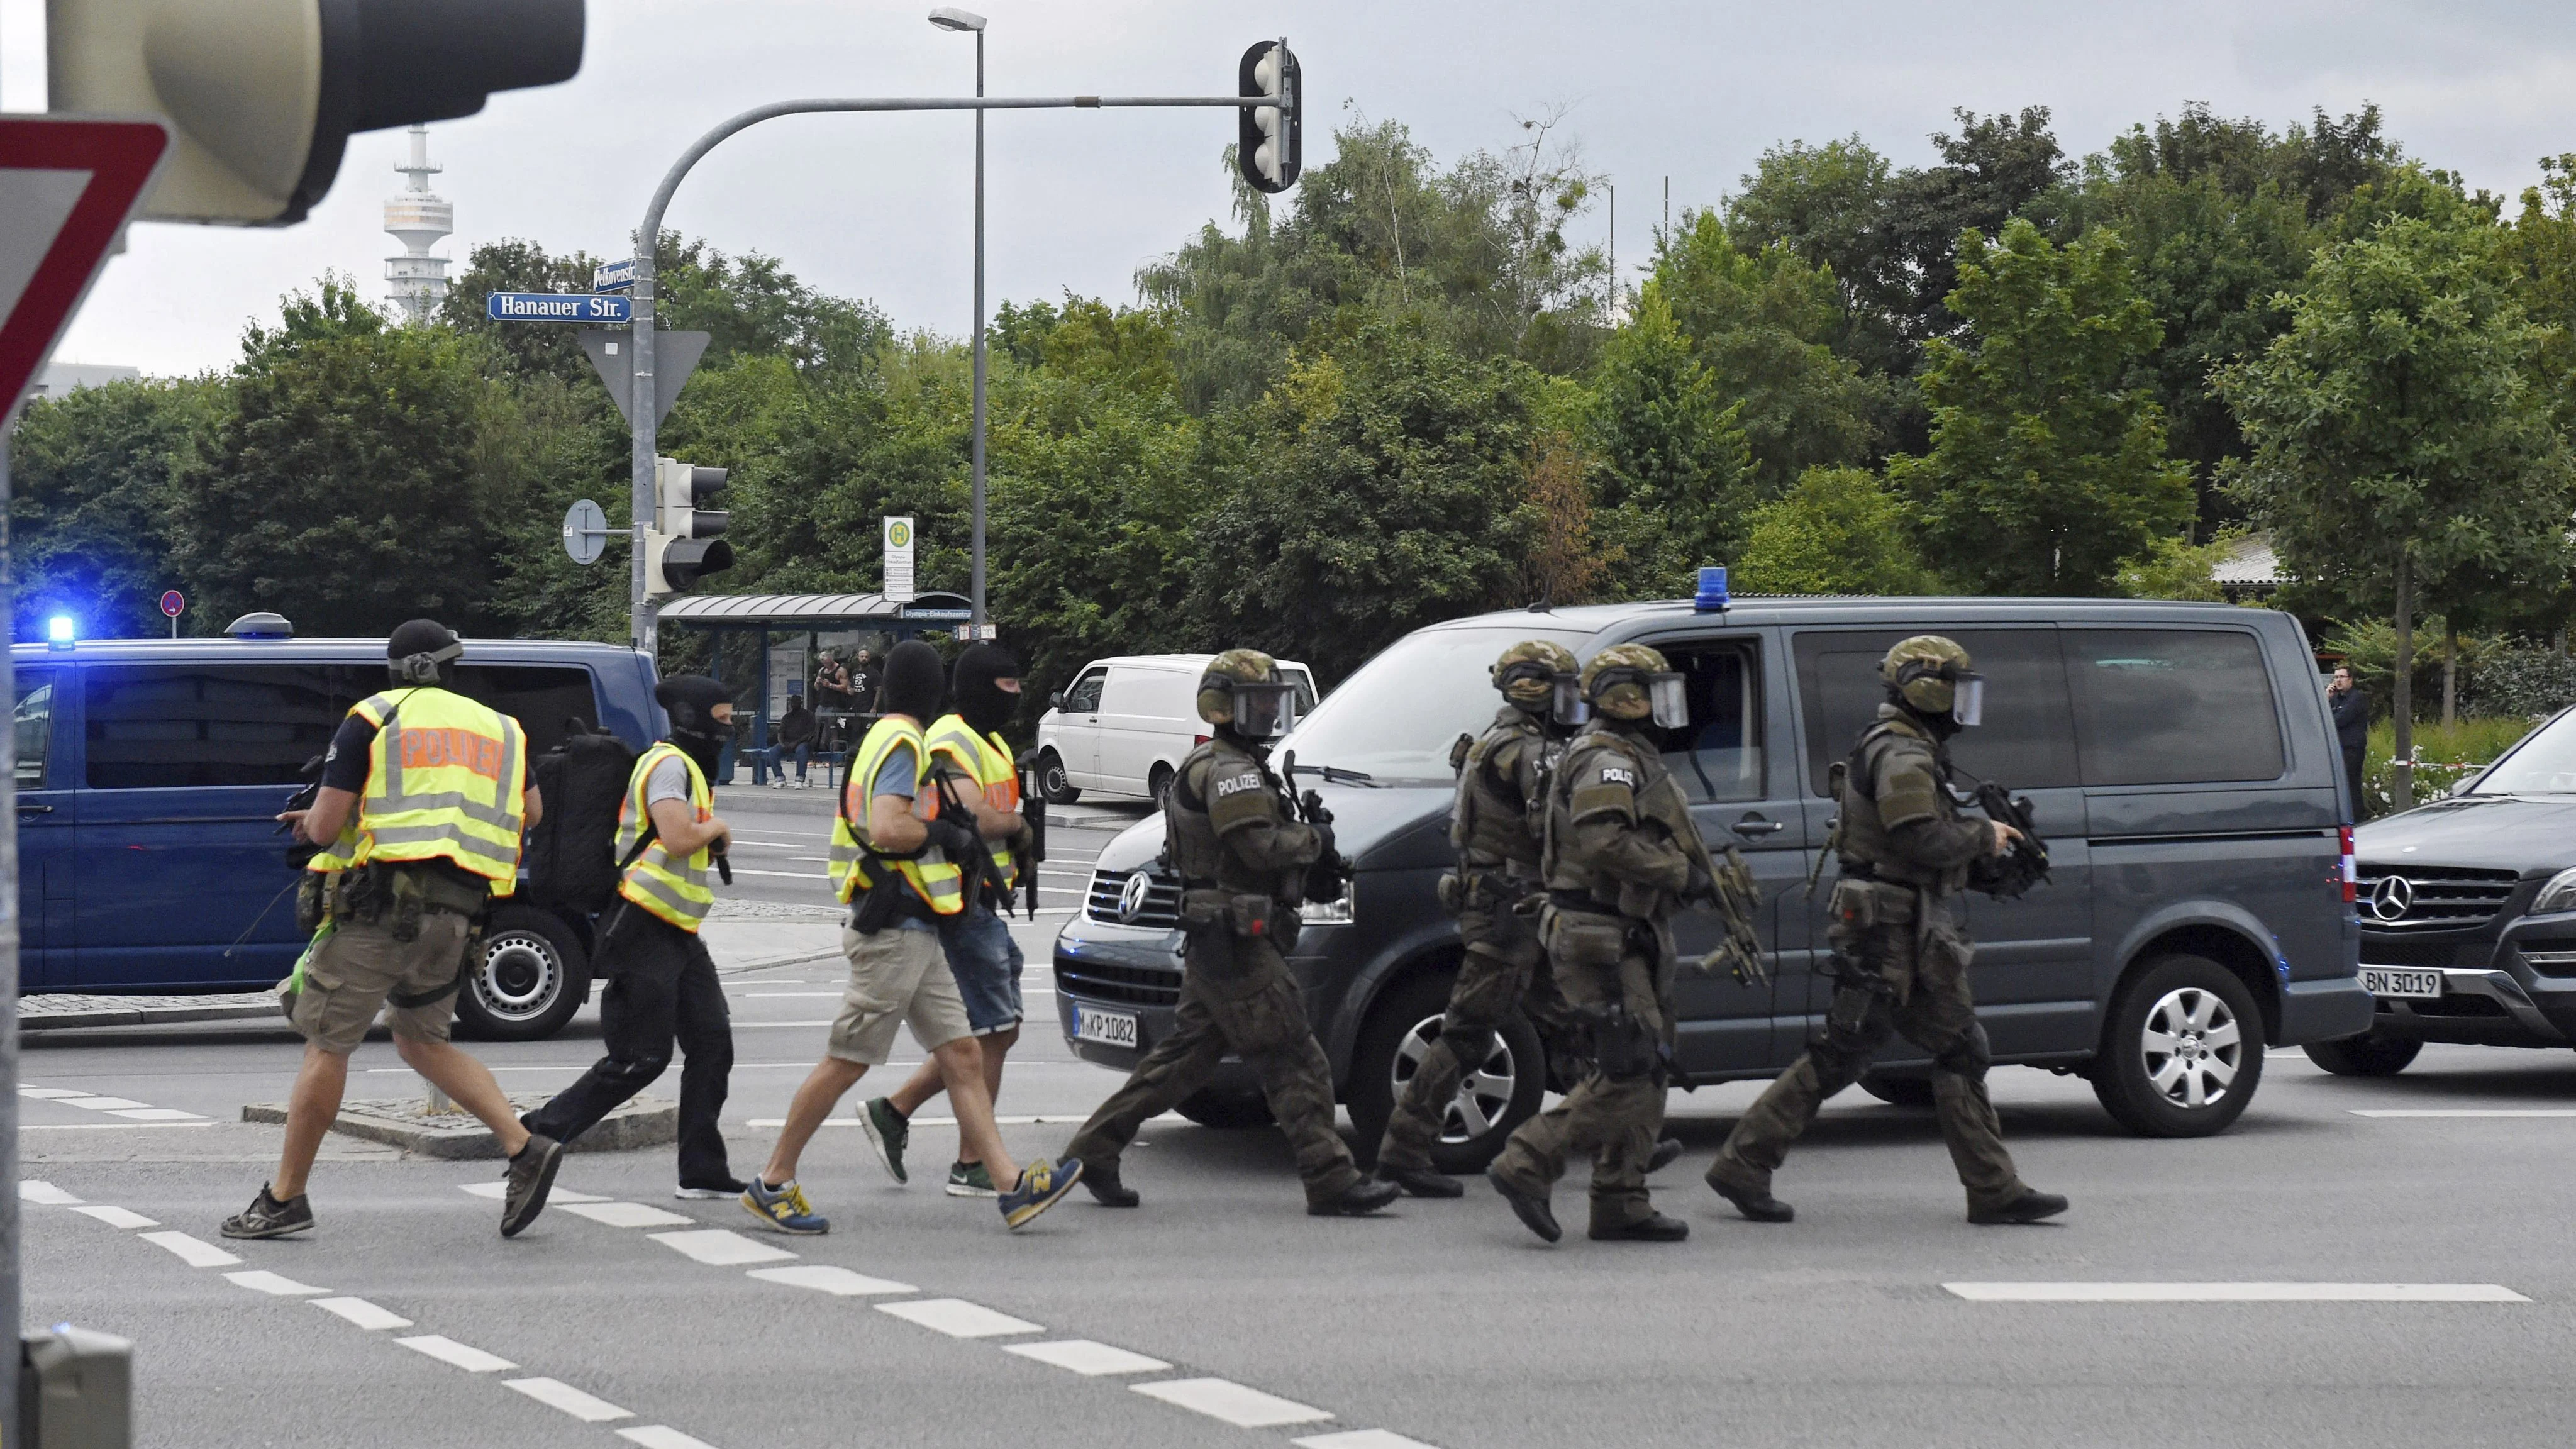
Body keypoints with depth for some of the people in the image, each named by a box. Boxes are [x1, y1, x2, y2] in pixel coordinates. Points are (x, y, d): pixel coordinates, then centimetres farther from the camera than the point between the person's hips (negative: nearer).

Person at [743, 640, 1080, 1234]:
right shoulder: (902, 744, -14)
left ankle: (1015, 1187, 1)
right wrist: (948, 836, -12)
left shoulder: (885, 740, 17)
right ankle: (773, 1184, 4)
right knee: (845, 1063, -4)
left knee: (963, 1057, 4)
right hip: (894, 932, -10)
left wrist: (946, 831, 14)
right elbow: (888, 830, -27)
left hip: (913, 937, 10)